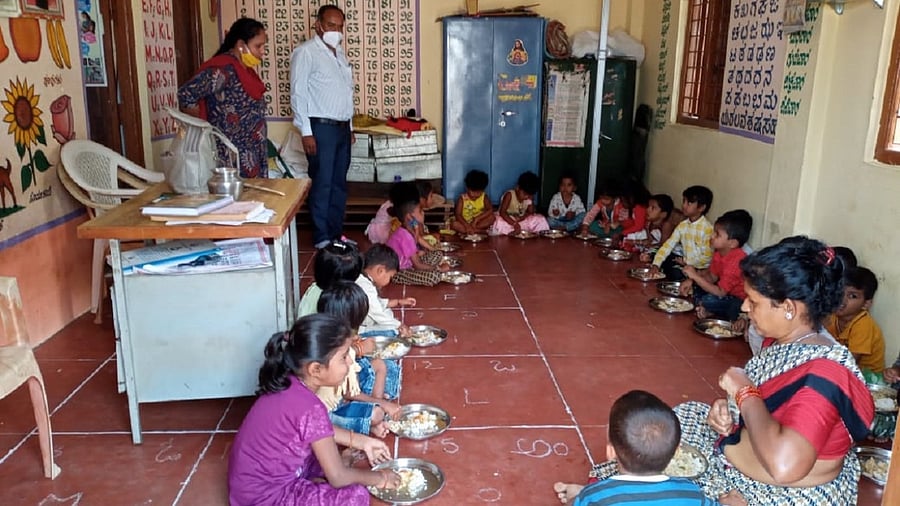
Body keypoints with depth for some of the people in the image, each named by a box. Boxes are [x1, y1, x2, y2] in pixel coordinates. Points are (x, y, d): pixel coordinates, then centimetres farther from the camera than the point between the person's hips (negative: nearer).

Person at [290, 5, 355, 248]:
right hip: (321, 128, -8)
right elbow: (298, 93, -13)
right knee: (322, 184, -3)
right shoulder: (306, 52, -9)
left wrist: (349, 126, 18)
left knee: (339, 184, 11)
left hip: (341, 127, 8)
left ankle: (336, 234, 19)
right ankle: (322, 238, 5)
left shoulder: (339, 53, 15)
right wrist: (306, 132, -18)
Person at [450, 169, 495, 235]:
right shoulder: (462, 199, -9)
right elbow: (458, 215, -18)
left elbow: (490, 210, -16)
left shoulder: (484, 197, -4)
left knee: (492, 218, -25)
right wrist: (467, 226, -35)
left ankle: (465, 231, -27)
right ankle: (480, 231, -32)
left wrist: (477, 219, -27)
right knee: (454, 224, -30)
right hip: (465, 223, -1)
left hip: (479, 222, 1)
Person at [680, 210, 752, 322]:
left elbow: (720, 292, -30)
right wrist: (691, 280, -11)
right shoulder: (719, 253, -3)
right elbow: (712, 276, 6)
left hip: (739, 300, -9)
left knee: (706, 301, -30)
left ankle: (710, 313, -1)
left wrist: (695, 276, -30)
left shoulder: (736, 261, -31)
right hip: (727, 292, 9)